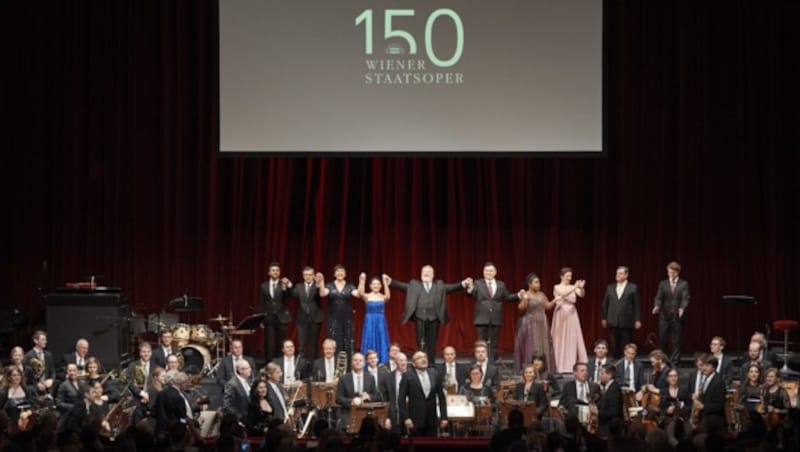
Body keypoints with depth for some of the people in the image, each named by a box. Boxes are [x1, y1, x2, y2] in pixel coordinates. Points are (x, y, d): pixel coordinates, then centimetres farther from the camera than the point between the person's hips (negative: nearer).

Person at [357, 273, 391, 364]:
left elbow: (388, 296, -23)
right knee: (369, 343, 2)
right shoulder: (367, 296, -1)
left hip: (381, 322, 1)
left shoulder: (383, 297, 0)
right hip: (370, 322, -1)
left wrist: (385, 283, -29)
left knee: (381, 343, 2)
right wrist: (362, 281, -33)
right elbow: (361, 293, -22)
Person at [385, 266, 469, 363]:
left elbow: (451, 287, 6)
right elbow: (402, 285, 7)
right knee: (420, 343, 0)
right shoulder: (414, 285, 13)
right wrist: (390, 281, -6)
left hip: (433, 318, 1)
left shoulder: (439, 285, 15)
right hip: (420, 317, -1)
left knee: (432, 343, 3)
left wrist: (462, 284, -10)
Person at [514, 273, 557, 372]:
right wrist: (525, 299, -33)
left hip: (541, 324, 7)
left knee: (543, 345, 5)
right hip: (530, 324, -7)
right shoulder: (525, 294, -9)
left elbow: (548, 306, 16)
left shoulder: (541, 295, 11)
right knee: (530, 346, -7)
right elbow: (521, 308, -18)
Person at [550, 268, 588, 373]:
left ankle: (572, 364, 5)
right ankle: (561, 365, 1)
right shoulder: (557, 287, -2)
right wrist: (575, 287, -32)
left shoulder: (573, 287, 9)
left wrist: (581, 287, -27)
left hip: (572, 315, 5)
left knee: (573, 339, 2)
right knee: (561, 339, -2)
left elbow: (582, 295, -7)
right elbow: (563, 294, -22)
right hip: (561, 315, -4)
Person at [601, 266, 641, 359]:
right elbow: (605, 303, 13)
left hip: (627, 322, -3)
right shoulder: (610, 287, 10)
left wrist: (637, 320, -6)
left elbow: (636, 305, -1)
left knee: (627, 344, 0)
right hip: (613, 321, 3)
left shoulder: (633, 288, 1)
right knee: (614, 344, 3)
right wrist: (604, 318, 10)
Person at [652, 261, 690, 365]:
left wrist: (682, 308, -24)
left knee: (676, 340, 2)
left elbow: (685, 299, -5)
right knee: (662, 339, 1)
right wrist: (657, 306, -17)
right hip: (664, 315, 2)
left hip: (677, 316, -1)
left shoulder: (684, 284, 4)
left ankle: (675, 360, 7)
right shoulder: (663, 284, 10)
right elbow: (659, 297, 4)